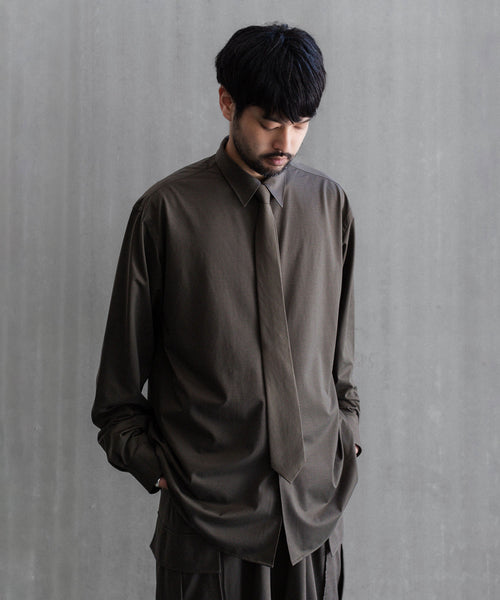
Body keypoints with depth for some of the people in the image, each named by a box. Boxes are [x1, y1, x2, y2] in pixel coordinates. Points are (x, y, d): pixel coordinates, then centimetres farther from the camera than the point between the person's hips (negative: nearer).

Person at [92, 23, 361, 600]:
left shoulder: (330, 204, 5)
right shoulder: (166, 210, -6)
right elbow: (122, 371, 1)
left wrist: (346, 430, 10)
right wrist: (147, 459, -1)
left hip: (316, 493, 3)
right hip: (208, 497, -3)